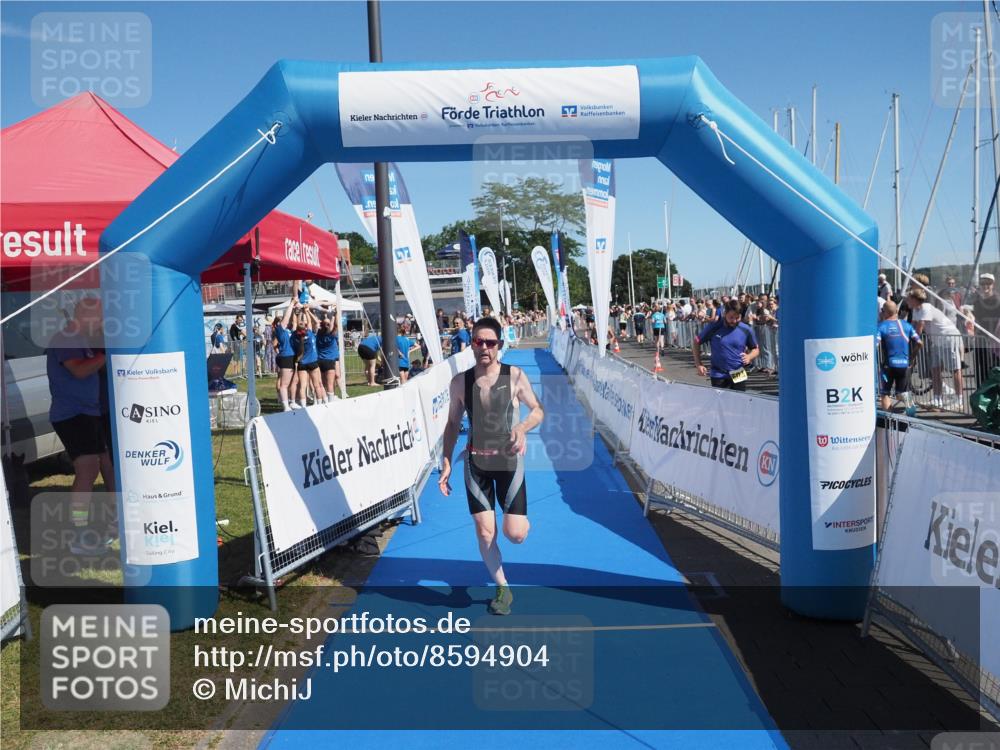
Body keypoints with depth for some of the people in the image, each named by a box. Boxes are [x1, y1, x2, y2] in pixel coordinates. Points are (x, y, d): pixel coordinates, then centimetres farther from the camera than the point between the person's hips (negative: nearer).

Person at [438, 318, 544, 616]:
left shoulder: (515, 376, -10)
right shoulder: (460, 382, -3)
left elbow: (538, 410, -1)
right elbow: (453, 424, 7)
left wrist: (523, 427, -22)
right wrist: (446, 462, 2)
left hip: (509, 461, -2)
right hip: (476, 463, 2)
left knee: (515, 535, -6)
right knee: (485, 534, 2)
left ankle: (520, 521, 33)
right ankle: (502, 589, 24)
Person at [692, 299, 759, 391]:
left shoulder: (746, 330, -2)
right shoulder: (713, 327, -6)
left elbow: (756, 349, 12)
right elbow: (696, 342, 5)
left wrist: (749, 357, -12)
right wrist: (699, 364, -4)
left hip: (738, 376, 2)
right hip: (718, 376, -1)